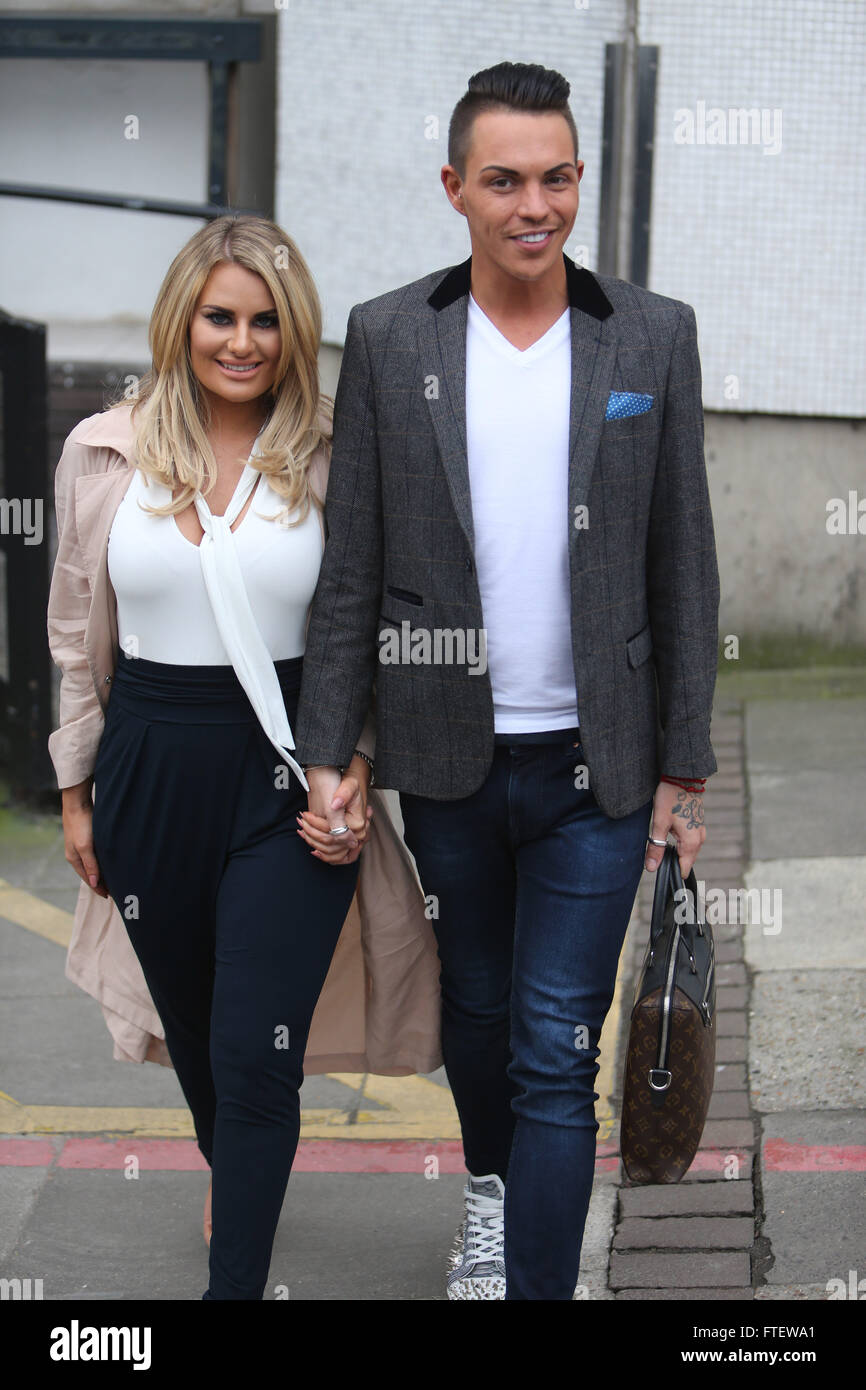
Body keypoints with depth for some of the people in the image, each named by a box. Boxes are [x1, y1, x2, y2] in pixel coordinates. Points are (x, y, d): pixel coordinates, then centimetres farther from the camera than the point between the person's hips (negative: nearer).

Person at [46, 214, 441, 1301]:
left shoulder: (332, 460, -4)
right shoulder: (104, 452, 1)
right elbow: (78, 637, 9)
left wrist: (357, 765, -8)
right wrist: (76, 786, 11)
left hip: (290, 773, -3)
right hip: (154, 763, 3)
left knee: (257, 1050, -9)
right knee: (191, 1018, 21)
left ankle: (234, 1282, 0)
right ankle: (230, 1174, 52)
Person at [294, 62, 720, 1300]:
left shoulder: (653, 337, -2)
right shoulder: (388, 338, -2)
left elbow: (684, 568, 1)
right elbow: (351, 567, 1)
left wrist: (684, 767, 0)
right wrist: (327, 757, -3)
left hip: (594, 769, -2)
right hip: (447, 760, 2)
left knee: (557, 1056, -3)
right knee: (476, 1006, 20)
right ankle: (491, 1191, 47)